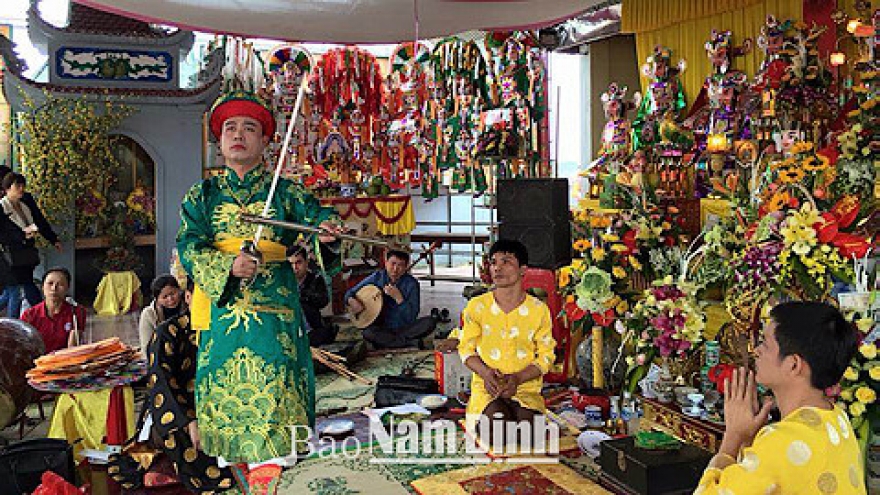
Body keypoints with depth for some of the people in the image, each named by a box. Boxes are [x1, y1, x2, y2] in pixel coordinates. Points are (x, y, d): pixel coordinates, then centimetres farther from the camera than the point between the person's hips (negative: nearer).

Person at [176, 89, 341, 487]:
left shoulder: (286, 193, 8)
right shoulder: (202, 195, 11)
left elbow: (316, 216, -5)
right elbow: (189, 245, -2)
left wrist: (326, 231, -31)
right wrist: (229, 266, -22)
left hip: (273, 309, -1)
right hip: (221, 306, 2)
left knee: (272, 389, -9)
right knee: (226, 387, 6)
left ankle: (268, 464, 0)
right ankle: (236, 457, 21)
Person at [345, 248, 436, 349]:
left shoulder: (411, 283, -7)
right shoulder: (376, 277, -3)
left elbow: (411, 318, -13)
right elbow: (350, 292, 6)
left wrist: (398, 297, -25)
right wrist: (352, 301, -17)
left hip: (405, 329, -1)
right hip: (382, 328, 1)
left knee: (430, 322, -25)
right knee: (368, 333, -33)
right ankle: (412, 343, -21)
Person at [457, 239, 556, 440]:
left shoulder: (539, 310, 2)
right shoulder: (476, 306, 2)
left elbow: (546, 356, 5)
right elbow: (466, 348, 8)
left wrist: (517, 378, -13)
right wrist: (485, 372, -13)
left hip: (526, 387, 1)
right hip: (486, 386, 0)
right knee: (500, 418, -31)